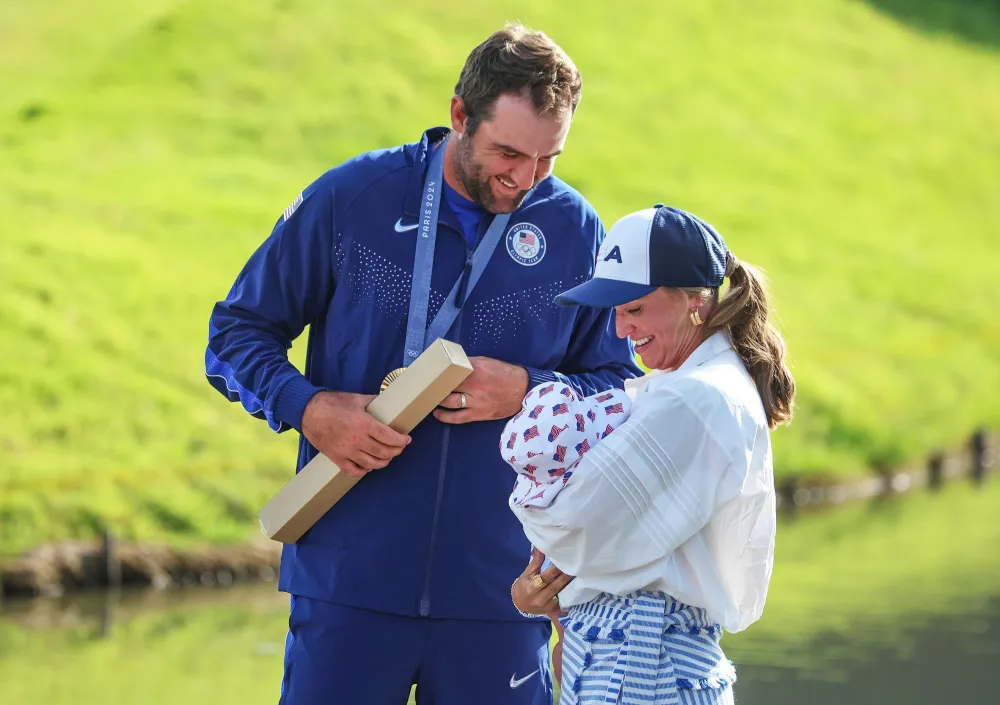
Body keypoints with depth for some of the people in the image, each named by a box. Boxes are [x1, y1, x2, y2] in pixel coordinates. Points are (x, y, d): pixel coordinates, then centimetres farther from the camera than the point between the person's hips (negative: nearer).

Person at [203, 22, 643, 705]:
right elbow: (236, 334, 6)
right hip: (349, 582, -1)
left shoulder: (576, 232, 4)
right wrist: (306, 408, -13)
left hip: (501, 591, 1)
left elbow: (621, 390, 10)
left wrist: (528, 392, -10)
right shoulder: (349, 199, -1)